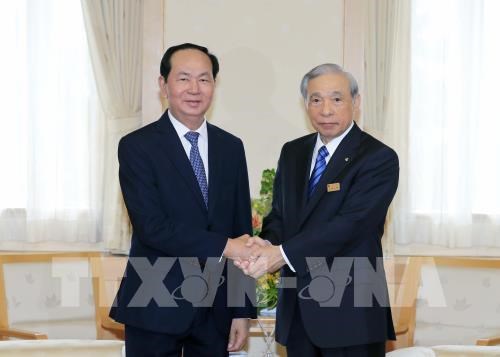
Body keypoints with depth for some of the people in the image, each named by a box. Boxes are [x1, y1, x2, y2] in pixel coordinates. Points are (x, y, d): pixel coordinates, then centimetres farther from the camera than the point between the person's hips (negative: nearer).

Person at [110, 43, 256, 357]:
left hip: (216, 307, 4)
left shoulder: (231, 147, 8)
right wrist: (223, 246, -18)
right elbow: (152, 227, -16)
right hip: (156, 307, -4)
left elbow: (242, 229, 8)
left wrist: (243, 311, 5)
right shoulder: (137, 146, -6)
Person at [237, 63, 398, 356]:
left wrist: (282, 254, -24)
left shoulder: (379, 158, -10)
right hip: (296, 308, 5)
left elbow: (350, 223, -20)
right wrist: (267, 245, -14)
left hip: (350, 310, -5)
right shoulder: (292, 153, 11)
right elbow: (279, 215, 9)